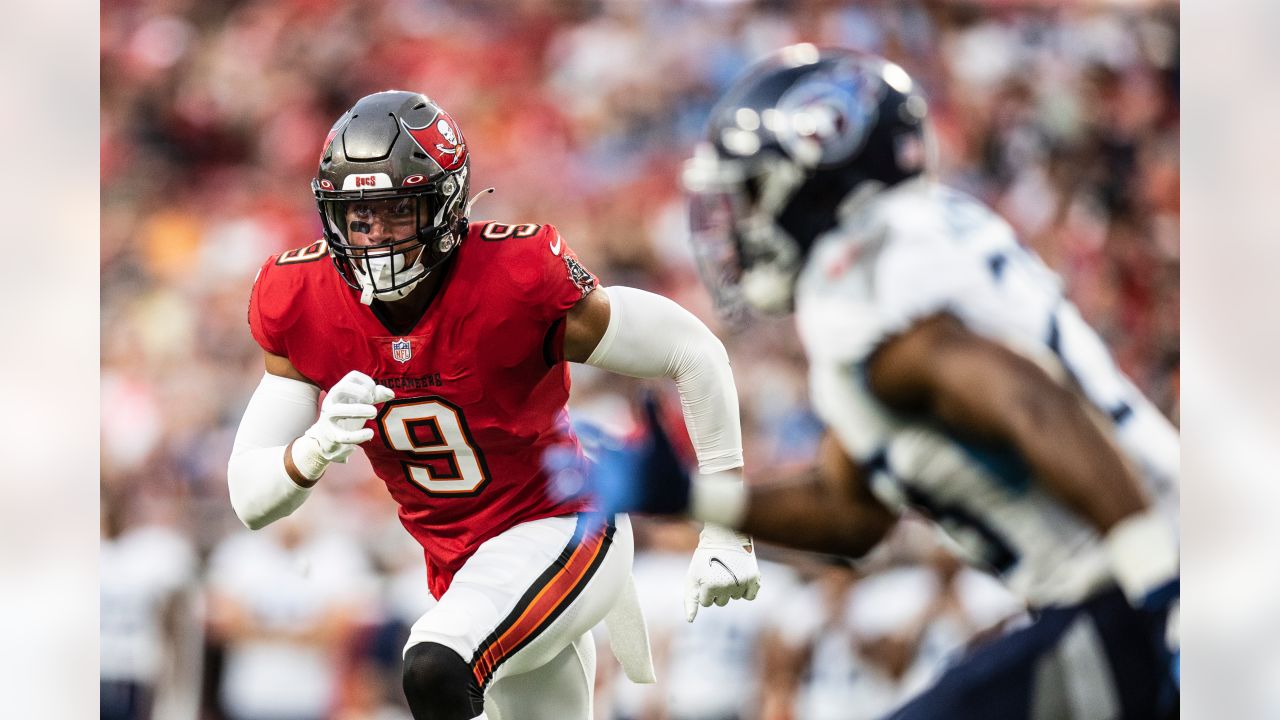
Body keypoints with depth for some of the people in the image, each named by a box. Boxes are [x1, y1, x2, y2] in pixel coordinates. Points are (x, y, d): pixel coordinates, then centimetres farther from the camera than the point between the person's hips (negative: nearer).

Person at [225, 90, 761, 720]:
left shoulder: (516, 279, -24)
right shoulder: (301, 305, -11)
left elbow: (695, 354, -14)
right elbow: (249, 500, -9)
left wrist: (724, 528, -11)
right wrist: (316, 448, -32)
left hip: (563, 528, -6)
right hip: (456, 566, 6)